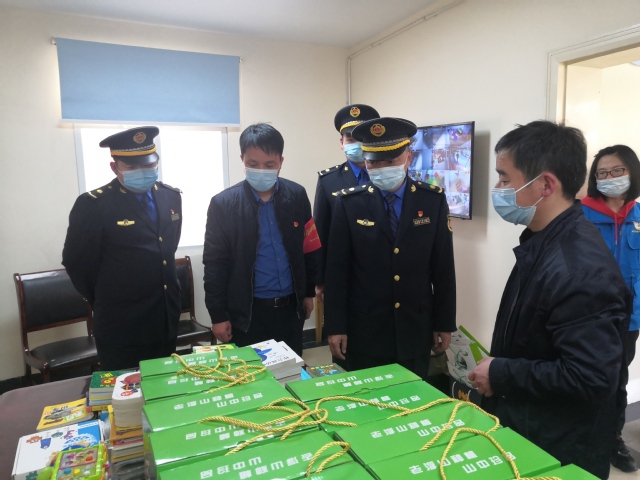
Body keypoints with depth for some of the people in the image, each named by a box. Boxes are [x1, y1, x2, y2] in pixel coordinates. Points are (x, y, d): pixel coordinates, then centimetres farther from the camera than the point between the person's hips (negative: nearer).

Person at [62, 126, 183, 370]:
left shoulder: (171, 196, 3)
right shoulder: (93, 205, -14)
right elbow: (75, 261, -6)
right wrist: (105, 300, 5)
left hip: (166, 319, 5)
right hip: (121, 325, -5)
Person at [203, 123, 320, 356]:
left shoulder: (297, 196, -3)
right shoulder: (223, 204, -10)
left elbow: (309, 248, 6)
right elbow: (214, 265, -6)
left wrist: (308, 292, 11)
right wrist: (218, 315, -5)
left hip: (291, 307, 3)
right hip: (247, 311, -2)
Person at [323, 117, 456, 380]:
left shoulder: (433, 199, -3)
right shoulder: (349, 202, -7)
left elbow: (443, 267, 1)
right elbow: (336, 270, -6)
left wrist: (445, 323, 3)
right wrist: (335, 326, -6)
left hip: (416, 329, 1)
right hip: (364, 330, -1)